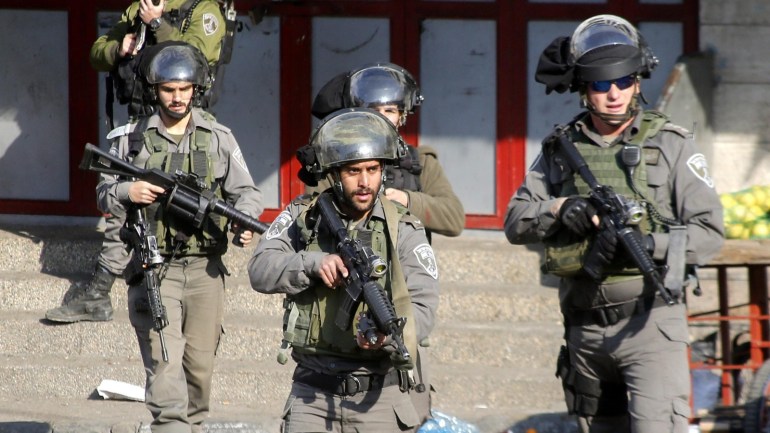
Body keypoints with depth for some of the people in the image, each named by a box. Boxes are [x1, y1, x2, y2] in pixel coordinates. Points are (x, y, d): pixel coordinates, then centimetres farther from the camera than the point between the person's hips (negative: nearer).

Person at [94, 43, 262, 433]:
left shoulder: (218, 137, 8)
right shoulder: (132, 138, 6)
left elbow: (246, 192, 8)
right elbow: (103, 194, 10)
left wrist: (244, 220, -14)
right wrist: (127, 191, -12)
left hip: (204, 270, 2)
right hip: (154, 270, -2)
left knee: (200, 366, 8)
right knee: (165, 363, -15)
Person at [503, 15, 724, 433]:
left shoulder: (671, 146, -1)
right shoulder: (561, 150, 9)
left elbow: (709, 233, -5)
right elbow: (515, 222, 4)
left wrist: (647, 244, -22)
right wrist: (560, 209, -16)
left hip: (650, 323, -4)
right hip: (585, 328, 4)